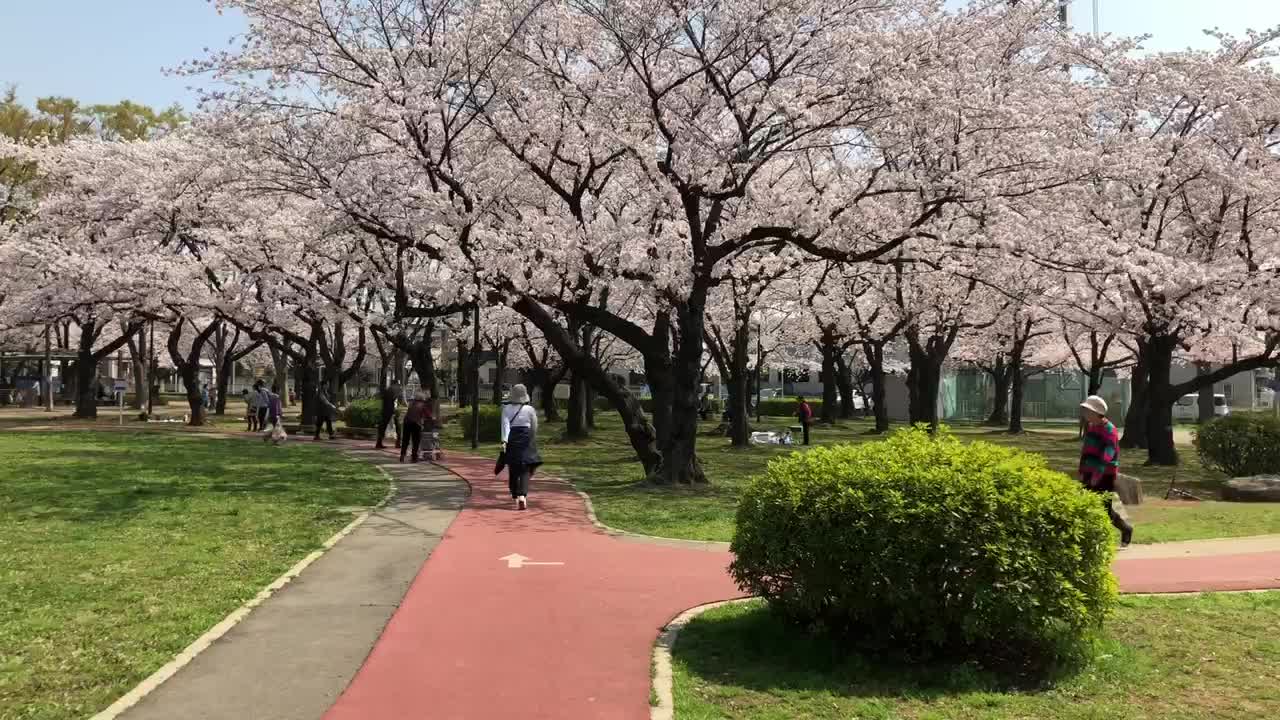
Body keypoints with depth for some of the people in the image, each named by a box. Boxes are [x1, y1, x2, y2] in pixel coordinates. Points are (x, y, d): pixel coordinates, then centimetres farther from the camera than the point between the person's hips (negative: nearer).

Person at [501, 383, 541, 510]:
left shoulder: (506, 409, 0)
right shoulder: (530, 409, -1)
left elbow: (505, 425, -12)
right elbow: (534, 428, 6)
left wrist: (504, 440, -20)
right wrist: (533, 442, 21)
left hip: (512, 440, 2)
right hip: (526, 441, -2)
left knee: (513, 470, 15)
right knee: (525, 471, -5)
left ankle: (516, 497, 25)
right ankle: (522, 496, -24)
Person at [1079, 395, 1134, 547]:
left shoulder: (1109, 430, -16)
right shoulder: (1090, 427, 10)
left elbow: (1107, 455, -23)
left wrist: (1097, 474, -28)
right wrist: (1082, 471, 17)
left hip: (1105, 476, -8)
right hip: (1090, 475, 8)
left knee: (1105, 509, -2)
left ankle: (1126, 529, 21)